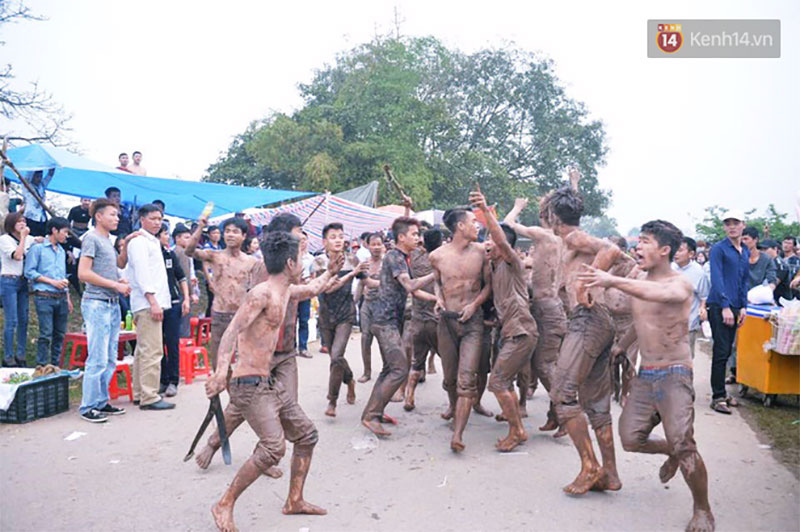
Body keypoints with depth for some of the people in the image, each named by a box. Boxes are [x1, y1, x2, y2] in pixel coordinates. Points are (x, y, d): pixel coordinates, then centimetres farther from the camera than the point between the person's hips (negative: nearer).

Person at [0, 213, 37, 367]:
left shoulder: (29, 239, 10)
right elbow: (16, 255, -17)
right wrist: (23, 237, -12)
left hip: (23, 282, 5)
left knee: (24, 320, 7)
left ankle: (20, 355, 16)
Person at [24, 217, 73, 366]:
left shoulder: (61, 251, 20)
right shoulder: (38, 248, 0)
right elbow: (29, 272, -7)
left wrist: (68, 298, 18)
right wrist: (52, 282, -11)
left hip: (61, 298, 6)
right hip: (45, 297, -6)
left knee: (60, 334, 7)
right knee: (46, 334, -9)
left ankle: (56, 366, 16)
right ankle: (42, 367, -2)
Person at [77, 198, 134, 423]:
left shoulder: (107, 240, 18)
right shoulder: (91, 238, -6)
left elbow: (120, 264, 31)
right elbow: (83, 273, -14)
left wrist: (125, 245, 14)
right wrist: (115, 284, -14)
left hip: (112, 304, 9)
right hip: (97, 303, -9)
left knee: (110, 359, 11)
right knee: (98, 359, -8)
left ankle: (102, 402, 19)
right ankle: (88, 407, 0)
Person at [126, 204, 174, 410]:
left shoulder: (153, 242, 22)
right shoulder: (139, 242, -7)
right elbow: (142, 274, -16)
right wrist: (153, 301, -21)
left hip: (152, 303, 10)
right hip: (147, 303, -10)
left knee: (143, 350, 13)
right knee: (152, 351, -11)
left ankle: (139, 394, 20)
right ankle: (149, 397, -9)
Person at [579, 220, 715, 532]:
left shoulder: (680, 284, -12)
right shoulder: (638, 284, 8)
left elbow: (659, 294, -37)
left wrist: (613, 281, -48)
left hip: (674, 375, -6)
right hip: (644, 375, 6)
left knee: (683, 445, -11)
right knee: (631, 440, 5)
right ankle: (670, 453, 37)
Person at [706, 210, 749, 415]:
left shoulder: (745, 252, 16)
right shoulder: (718, 248, -6)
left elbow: (745, 280, 20)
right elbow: (716, 279, -13)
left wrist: (743, 306, 11)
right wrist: (725, 307, -19)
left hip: (734, 307, 7)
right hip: (719, 306, -7)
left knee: (726, 351, 12)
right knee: (721, 352, -7)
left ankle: (722, 392, 21)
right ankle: (718, 397, -1)